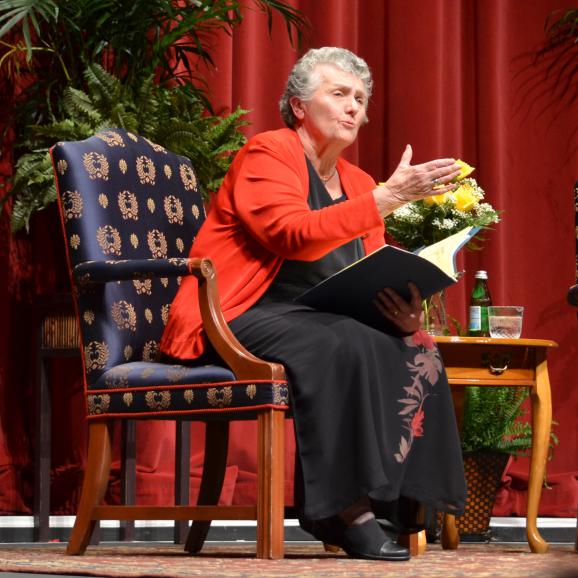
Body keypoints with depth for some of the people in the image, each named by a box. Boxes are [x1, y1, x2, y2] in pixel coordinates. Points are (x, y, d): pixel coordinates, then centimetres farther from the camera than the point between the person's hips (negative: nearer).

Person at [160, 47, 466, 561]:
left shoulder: (357, 183, 17)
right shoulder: (267, 153, -4)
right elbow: (295, 233, -23)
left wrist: (399, 306, -14)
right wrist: (387, 198, -26)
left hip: (316, 320, 7)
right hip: (238, 317, -7)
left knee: (413, 350, -17)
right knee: (338, 346, -34)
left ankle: (389, 493, -17)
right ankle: (344, 507, -30)